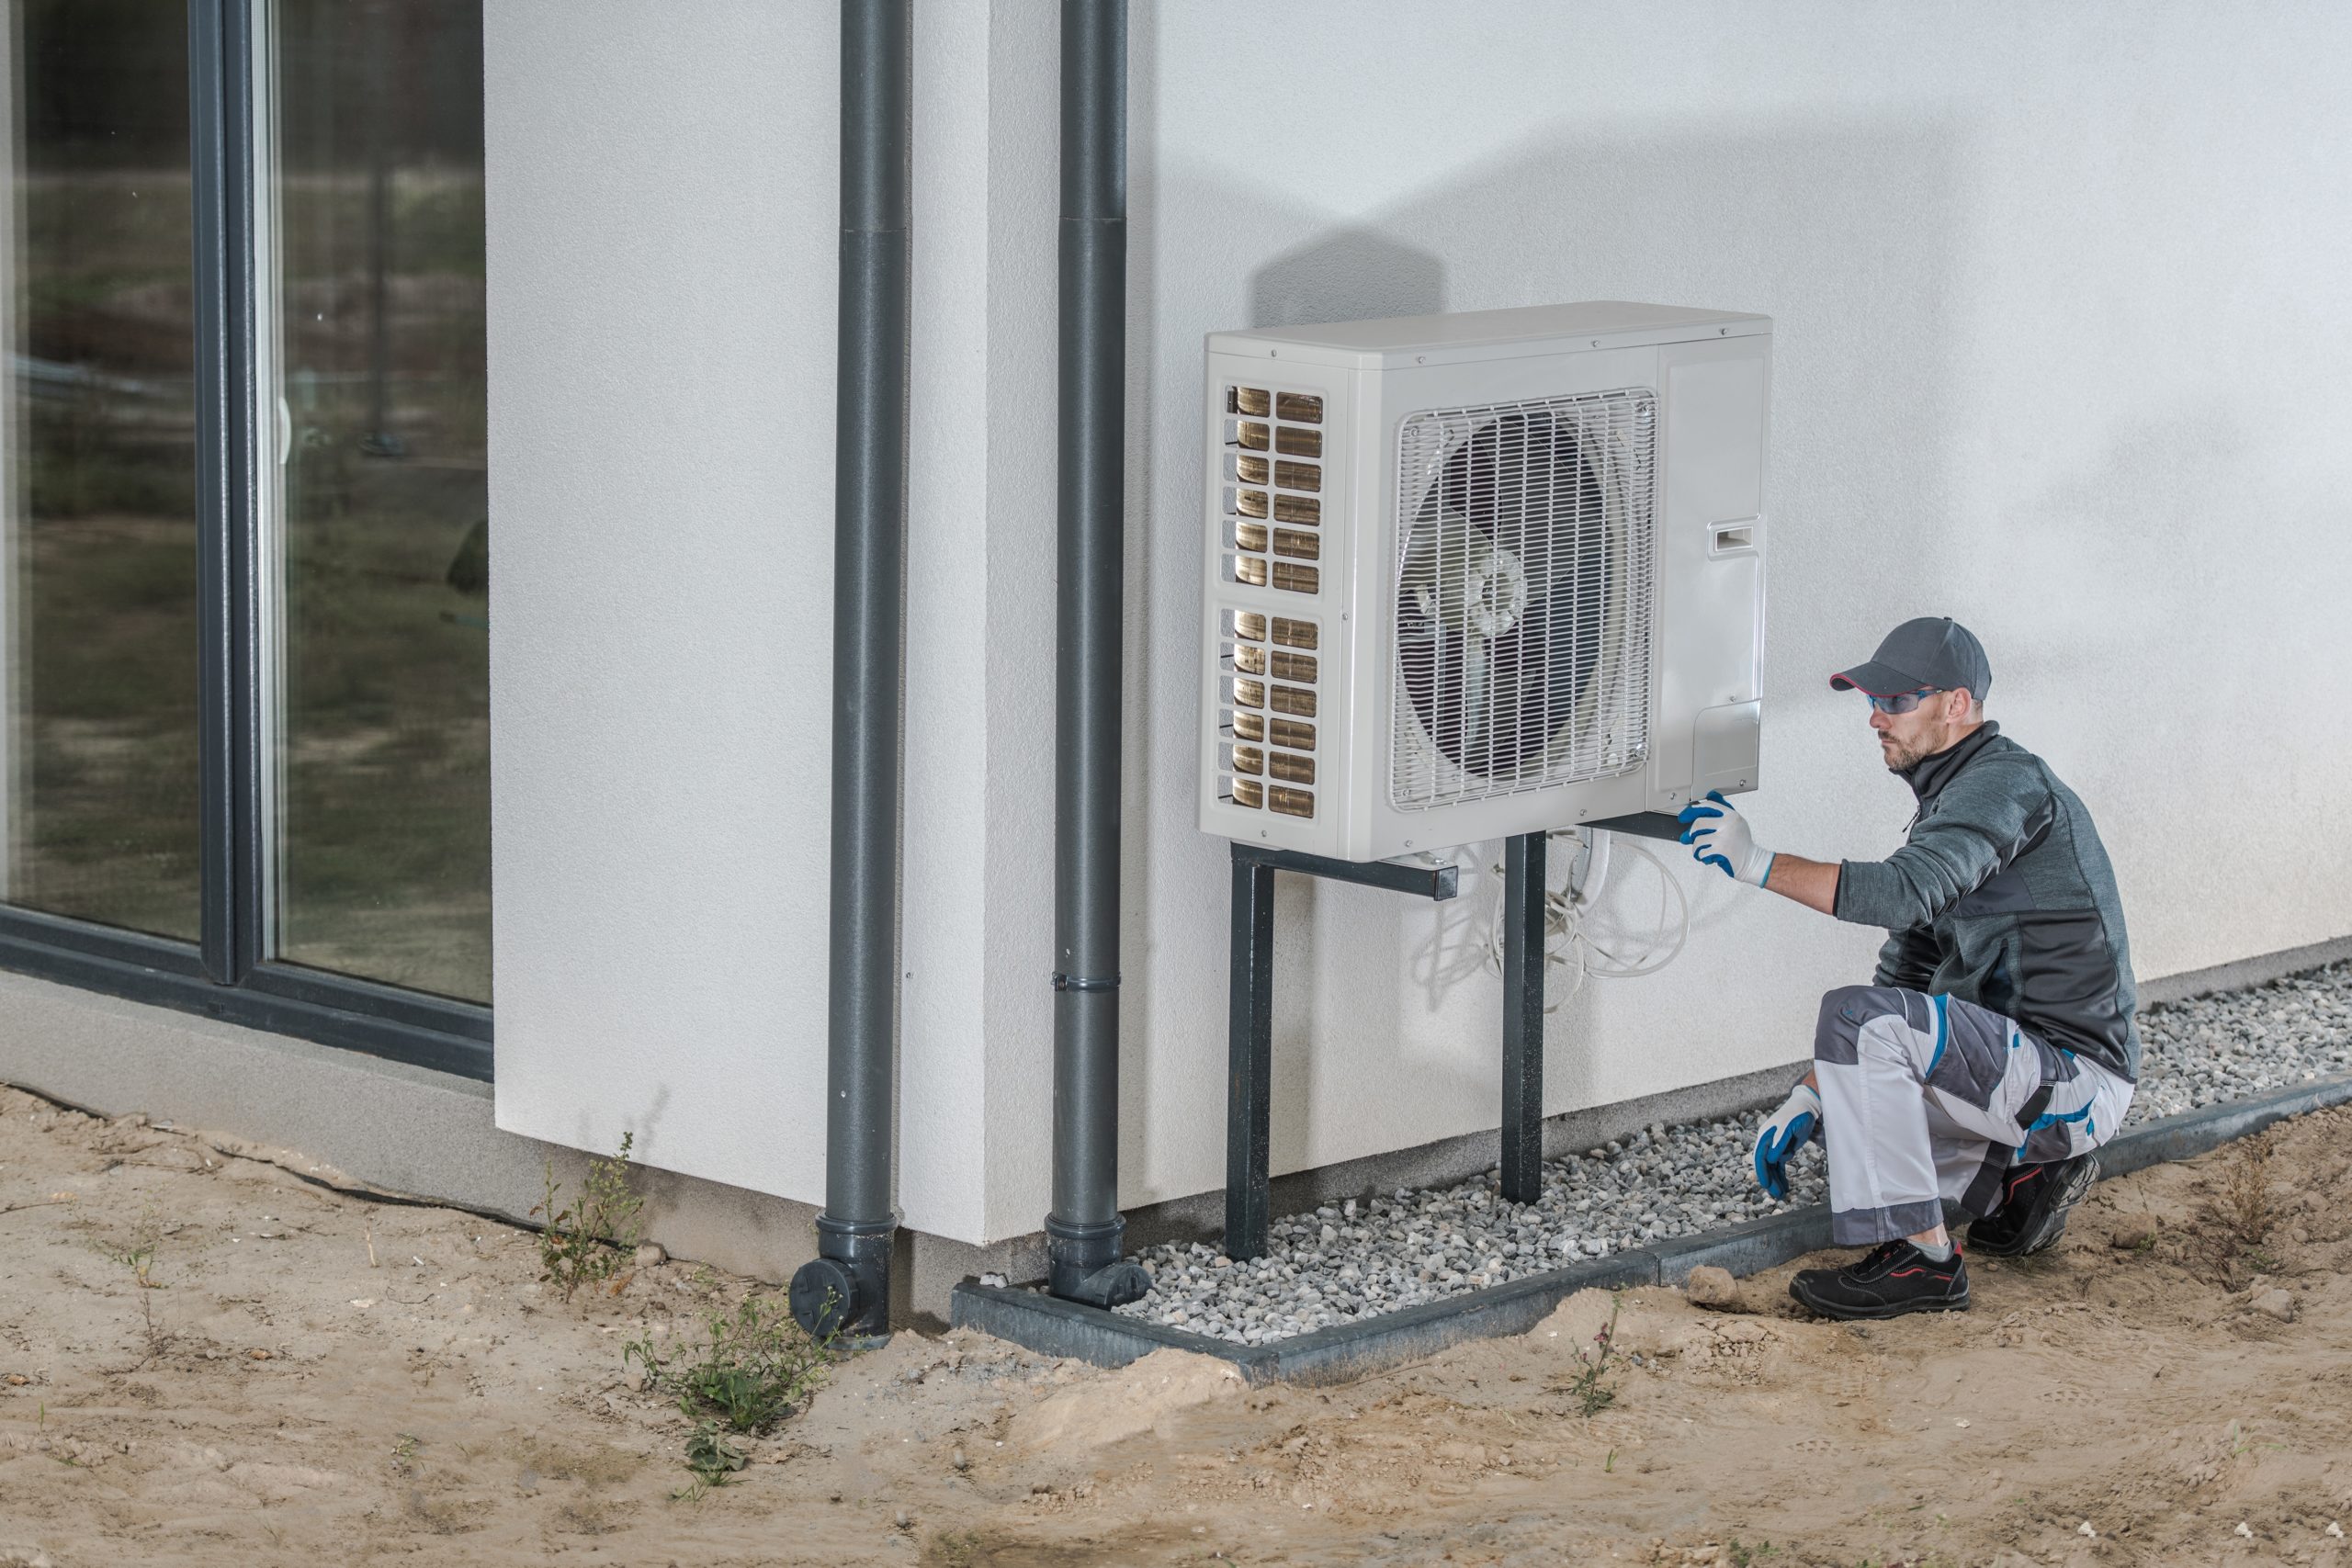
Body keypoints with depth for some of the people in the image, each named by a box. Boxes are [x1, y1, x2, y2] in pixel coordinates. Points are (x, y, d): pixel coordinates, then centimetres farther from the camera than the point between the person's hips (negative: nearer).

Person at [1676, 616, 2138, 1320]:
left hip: (2073, 1082, -10)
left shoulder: (2008, 782, -15)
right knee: (1833, 1095, 20)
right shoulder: (1947, 804, 16)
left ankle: (1919, 1258, -19)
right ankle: (2021, 1176, 14)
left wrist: (1756, 862, -27)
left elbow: (1903, 892, -32)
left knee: (1858, 1018, -25)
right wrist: (1810, 1096, 7)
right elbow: (1903, 974, 16)